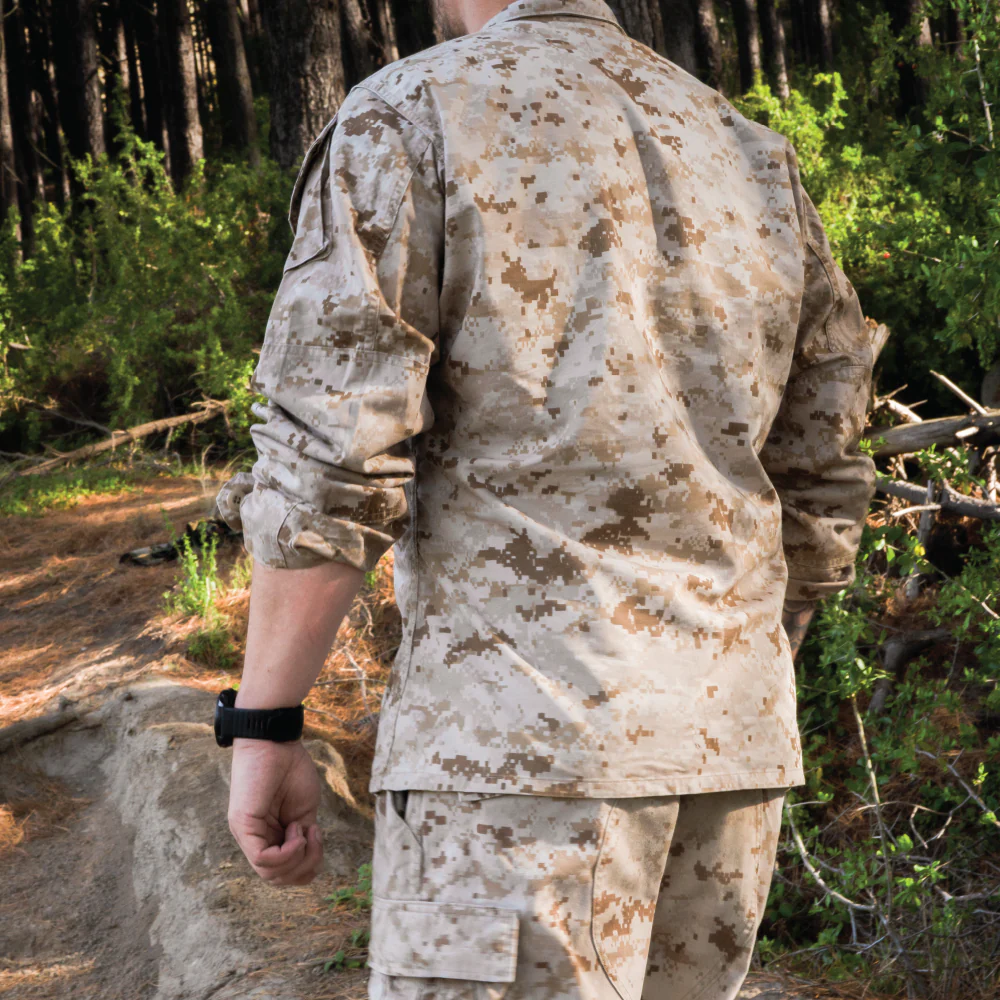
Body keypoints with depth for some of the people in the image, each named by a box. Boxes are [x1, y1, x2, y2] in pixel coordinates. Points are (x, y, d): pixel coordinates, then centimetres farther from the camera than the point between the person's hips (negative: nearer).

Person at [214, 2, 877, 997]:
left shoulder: (405, 119, -3)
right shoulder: (756, 155, 15)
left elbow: (327, 468, -11)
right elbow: (819, 493, 17)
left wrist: (262, 729, -3)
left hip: (519, 730, -6)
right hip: (732, 735, 6)